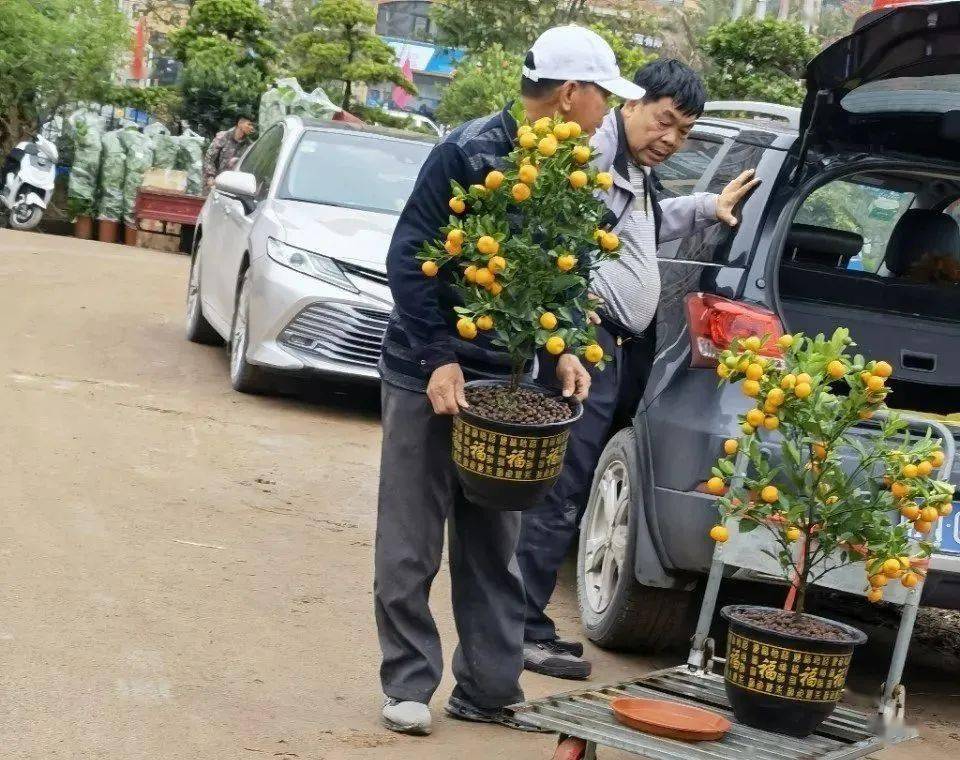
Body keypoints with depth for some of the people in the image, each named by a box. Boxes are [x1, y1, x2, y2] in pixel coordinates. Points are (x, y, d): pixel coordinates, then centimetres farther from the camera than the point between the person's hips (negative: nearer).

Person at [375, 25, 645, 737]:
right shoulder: (470, 152, -15)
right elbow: (409, 257, -16)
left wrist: (562, 351, -4)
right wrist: (439, 360, -21)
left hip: (505, 380, 6)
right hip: (429, 376, -6)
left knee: (495, 551, 11)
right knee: (411, 546, 2)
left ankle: (490, 690, 18)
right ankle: (409, 685, 13)